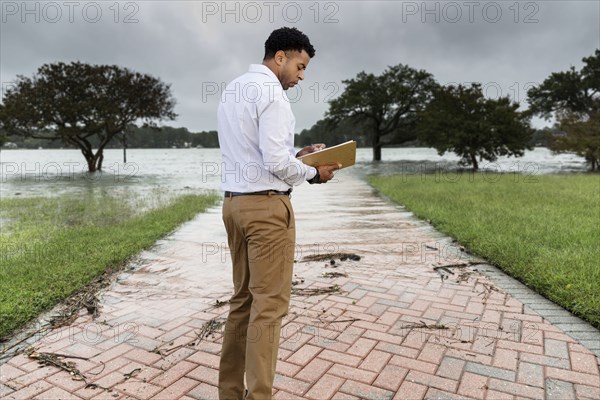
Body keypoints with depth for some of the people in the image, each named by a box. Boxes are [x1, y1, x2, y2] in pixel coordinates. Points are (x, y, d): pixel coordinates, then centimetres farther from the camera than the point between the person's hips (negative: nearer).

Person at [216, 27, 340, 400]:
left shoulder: (232, 89, 18)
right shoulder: (271, 92, -11)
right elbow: (276, 162, -20)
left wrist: (297, 153, 14)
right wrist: (313, 172, -3)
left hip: (234, 202, 9)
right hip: (267, 205, -9)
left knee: (243, 297, 14)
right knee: (270, 303, -2)